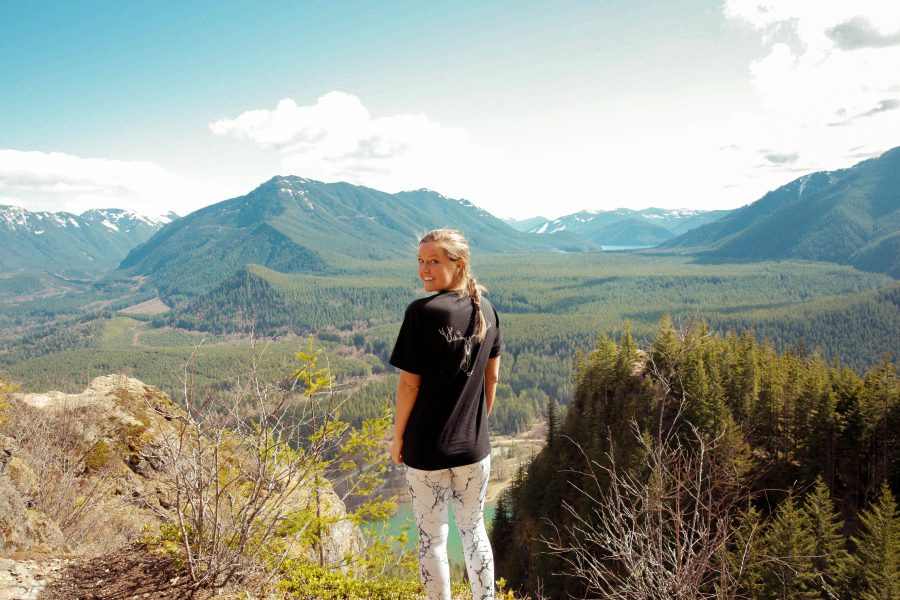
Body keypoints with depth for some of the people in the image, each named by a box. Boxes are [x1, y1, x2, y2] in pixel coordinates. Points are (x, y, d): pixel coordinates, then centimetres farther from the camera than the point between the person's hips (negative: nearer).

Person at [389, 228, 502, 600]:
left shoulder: (422, 312, -17)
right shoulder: (486, 311, 1)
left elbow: (409, 384, -15)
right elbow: (492, 377, 8)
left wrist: (398, 437, -3)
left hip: (426, 448, -5)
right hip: (474, 447, 5)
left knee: (431, 538, 12)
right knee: (474, 530, 21)